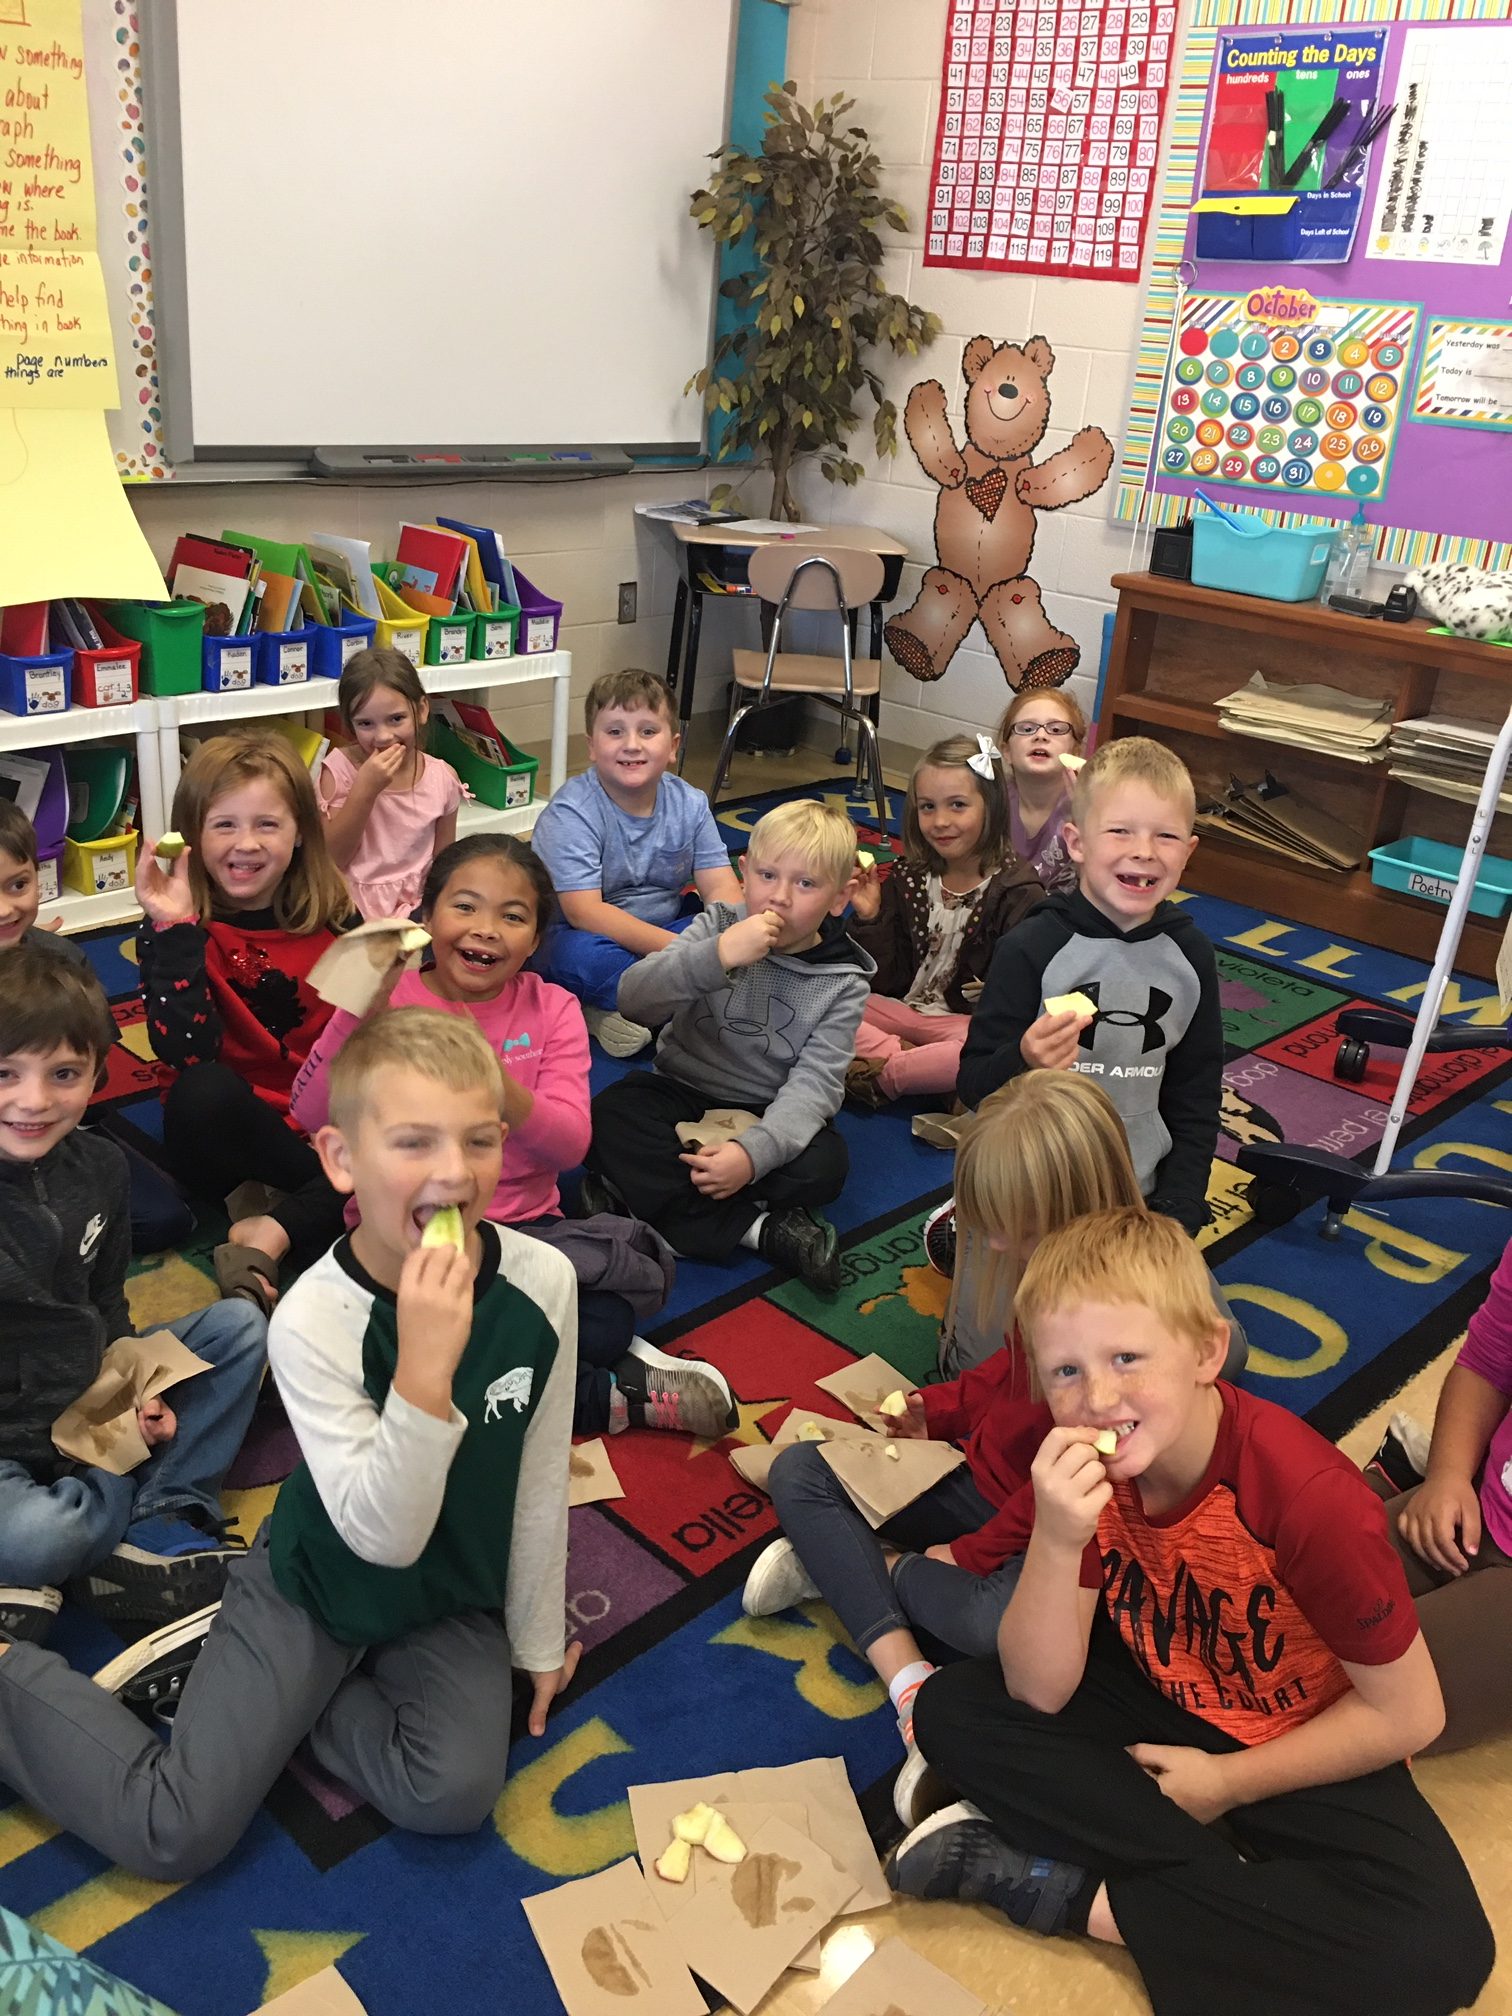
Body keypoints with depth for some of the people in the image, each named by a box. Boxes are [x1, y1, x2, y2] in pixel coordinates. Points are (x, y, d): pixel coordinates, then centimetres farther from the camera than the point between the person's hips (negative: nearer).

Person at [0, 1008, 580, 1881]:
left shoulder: (543, 1279, -19)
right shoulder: (313, 1318, -27)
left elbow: (542, 1477, -6)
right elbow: (383, 1536, -29)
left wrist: (538, 1637, 5)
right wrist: (424, 1367, -44)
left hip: (456, 1600, 3)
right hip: (319, 1586, -3)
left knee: (454, 1796, -19)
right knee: (176, 1835, -8)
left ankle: (276, 1695, 7)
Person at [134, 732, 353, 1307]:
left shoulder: (334, 920, -1)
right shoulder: (175, 928, -8)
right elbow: (187, 1051, -23)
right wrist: (176, 928, -28)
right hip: (224, 1132, -2)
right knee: (204, 1089, -35)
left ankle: (271, 1234, -26)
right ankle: (337, 1205, -17)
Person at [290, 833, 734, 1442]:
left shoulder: (551, 1009, 3)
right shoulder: (393, 1001, 0)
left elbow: (570, 1145, -10)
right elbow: (312, 1115, -14)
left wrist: (492, 1083, -29)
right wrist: (362, 1009, -27)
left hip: (524, 1227, 0)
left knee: (605, 1324, -31)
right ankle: (618, 1392, -14)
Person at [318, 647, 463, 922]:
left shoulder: (442, 777, 0)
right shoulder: (340, 769, -5)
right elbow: (330, 860, -10)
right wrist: (365, 790, -19)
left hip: (415, 907, 2)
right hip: (351, 907, -2)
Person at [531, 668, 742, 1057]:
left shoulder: (689, 803, -3)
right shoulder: (572, 812, -19)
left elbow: (721, 887, -6)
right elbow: (584, 912, -26)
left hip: (666, 929, 6)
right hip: (589, 935, -5)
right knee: (582, 955, -39)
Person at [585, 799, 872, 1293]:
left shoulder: (843, 983, -7)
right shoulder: (718, 926, -6)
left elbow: (815, 1084, -17)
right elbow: (634, 998, -19)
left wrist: (754, 1152, -35)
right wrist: (717, 956, -34)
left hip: (766, 1116, -1)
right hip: (680, 1092, 1)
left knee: (823, 1165, -29)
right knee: (610, 1117, -28)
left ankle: (651, 1191, -24)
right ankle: (761, 1229, -27)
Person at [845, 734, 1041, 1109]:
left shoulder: (1016, 891, -8)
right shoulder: (907, 878, 5)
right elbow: (885, 981, 4)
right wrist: (869, 919, -10)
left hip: (969, 1020, -4)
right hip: (902, 1007, 4)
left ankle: (883, 1076, -17)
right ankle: (914, 1063, -18)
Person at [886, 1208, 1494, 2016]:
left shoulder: (1309, 1494, -30)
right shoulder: (1083, 1463, -17)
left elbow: (1407, 1715, -18)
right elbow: (1038, 1695, -17)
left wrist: (1226, 1784, -13)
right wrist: (1057, 1542, -35)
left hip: (1302, 1751, -3)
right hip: (1157, 1702, 4)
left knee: (1438, 1947, -29)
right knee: (948, 1708, -15)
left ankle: (1077, 1891, -19)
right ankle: (1234, 1882, -17)